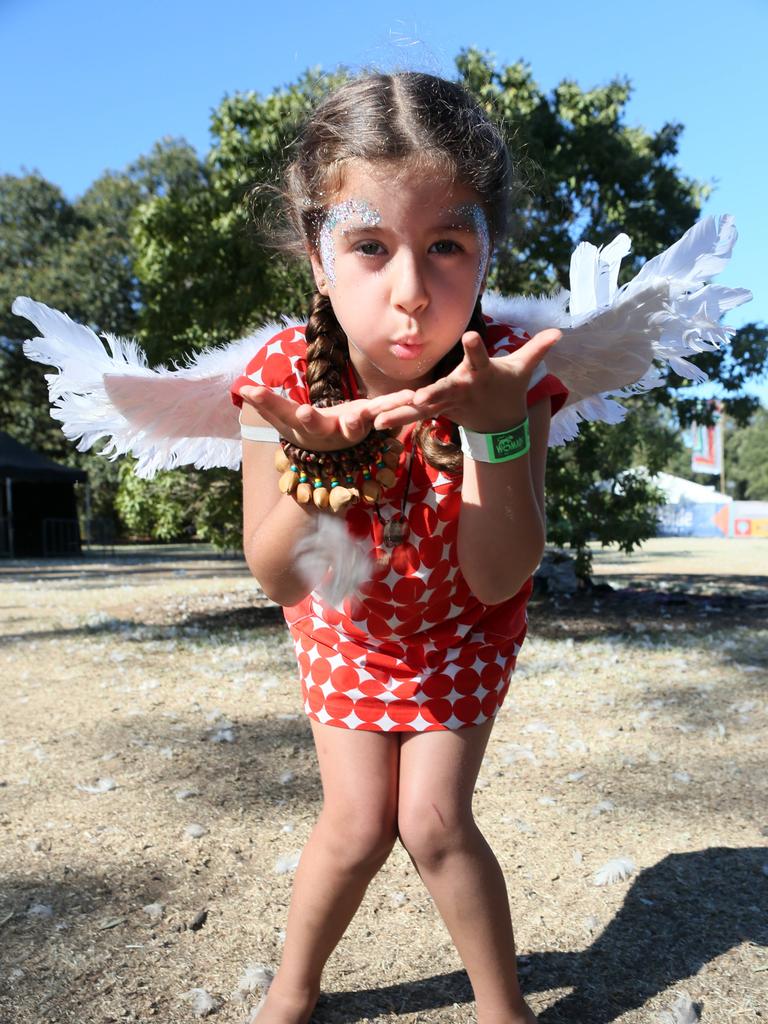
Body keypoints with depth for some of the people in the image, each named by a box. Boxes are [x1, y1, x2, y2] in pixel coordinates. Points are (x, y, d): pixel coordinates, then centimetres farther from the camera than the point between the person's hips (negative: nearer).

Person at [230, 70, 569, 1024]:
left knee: (433, 818, -3)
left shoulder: (508, 374, -27)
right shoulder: (287, 373, -26)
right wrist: (313, 453, -43)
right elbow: (280, 581, -24)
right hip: (350, 623, 1)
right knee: (357, 821, 1)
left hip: (460, 625, 0)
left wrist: (497, 430, -42)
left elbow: (496, 581, -28)